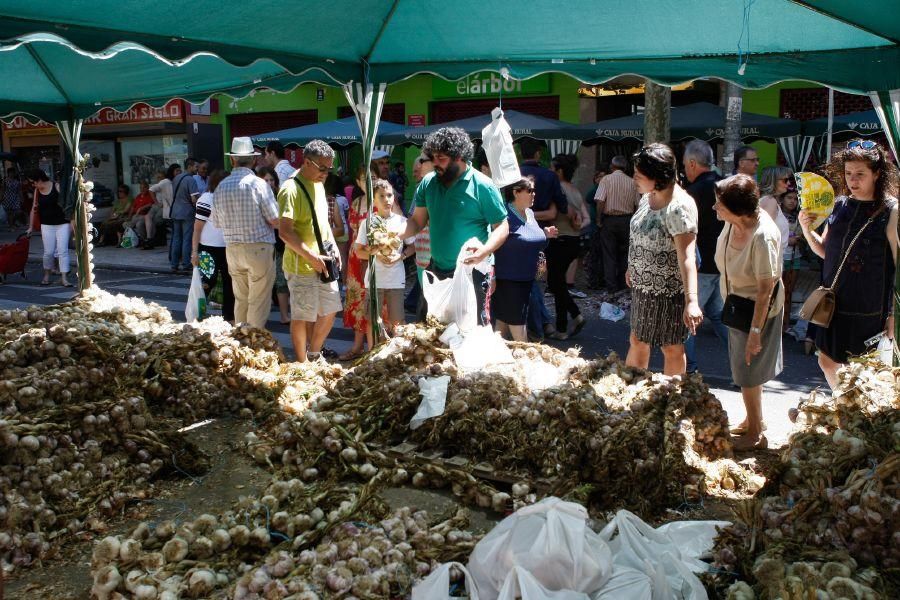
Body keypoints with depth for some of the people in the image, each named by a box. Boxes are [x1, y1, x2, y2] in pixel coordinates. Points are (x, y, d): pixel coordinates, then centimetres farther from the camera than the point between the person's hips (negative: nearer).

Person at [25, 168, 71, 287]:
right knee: (48, 252, 2)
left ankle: (64, 278, -6)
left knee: (63, 251, -6)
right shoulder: (37, 191, 5)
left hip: (62, 224, -3)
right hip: (47, 225, 3)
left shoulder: (57, 187, -8)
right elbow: (34, 209, 11)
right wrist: (31, 227, 13)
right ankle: (46, 275, 21)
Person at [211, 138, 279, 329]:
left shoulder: (221, 186, 2)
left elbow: (216, 222, 10)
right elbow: (275, 220, -12)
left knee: (240, 299, 18)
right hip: (259, 249, -5)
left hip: (233, 249, 5)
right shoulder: (258, 184, -12)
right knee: (258, 303, 2)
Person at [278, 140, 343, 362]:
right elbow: (285, 232, -21)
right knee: (303, 316, 3)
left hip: (323, 264, 8)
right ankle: (303, 363, 18)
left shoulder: (318, 185, 11)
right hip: (301, 266, -8)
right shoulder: (291, 190, -17)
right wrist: (312, 257, -20)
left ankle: (314, 355, 30)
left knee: (330, 311, 13)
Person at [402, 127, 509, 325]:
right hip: (437, 271, 5)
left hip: (470, 272, -5)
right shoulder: (428, 183, 3)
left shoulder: (482, 186, -12)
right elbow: (417, 221, 8)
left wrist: (484, 251, -29)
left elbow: (502, 227, -11)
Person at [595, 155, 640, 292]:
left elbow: (600, 201, -15)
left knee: (609, 255, 3)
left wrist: (598, 219, -7)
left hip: (609, 219, -2)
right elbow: (638, 204, 2)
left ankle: (611, 286, 1)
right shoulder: (632, 182, 3)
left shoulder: (606, 179, -6)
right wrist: (633, 220, 13)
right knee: (624, 253, 14)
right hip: (626, 220, 2)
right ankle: (622, 284, 17)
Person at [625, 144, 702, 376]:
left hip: (669, 291, -8)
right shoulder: (648, 196, 1)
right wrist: (632, 267, 25)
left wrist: (691, 301, -40)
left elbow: (687, 257, -33)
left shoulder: (679, 207, -25)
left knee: (671, 348, 9)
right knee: (637, 342, 18)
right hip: (643, 287, 8)